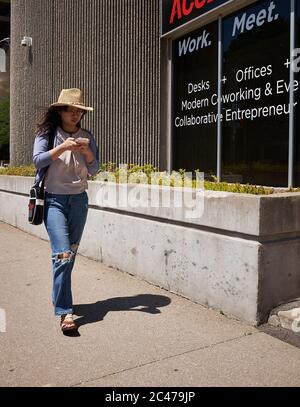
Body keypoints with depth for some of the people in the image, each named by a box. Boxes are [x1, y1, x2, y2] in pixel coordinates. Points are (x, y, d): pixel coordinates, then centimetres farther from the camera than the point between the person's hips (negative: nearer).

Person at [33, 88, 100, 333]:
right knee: (62, 253, -14)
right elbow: (37, 161, -12)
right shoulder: (47, 133, 0)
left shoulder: (86, 137, 7)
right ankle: (65, 311, -13)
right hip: (54, 199, -4)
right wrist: (62, 148, -23)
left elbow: (94, 170, 3)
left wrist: (88, 152, -15)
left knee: (72, 253, 10)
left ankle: (60, 296, 29)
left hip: (79, 199, 4)